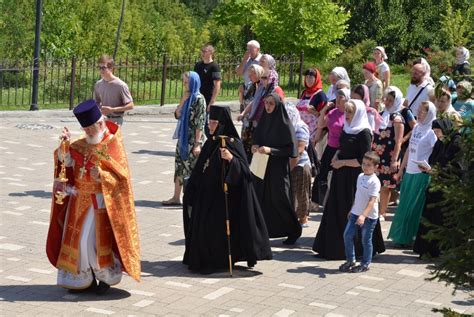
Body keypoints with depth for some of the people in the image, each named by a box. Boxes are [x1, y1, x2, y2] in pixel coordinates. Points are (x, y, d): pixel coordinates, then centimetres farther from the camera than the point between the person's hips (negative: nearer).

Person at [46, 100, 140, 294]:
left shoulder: (113, 145, -11)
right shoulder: (82, 144, 6)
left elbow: (121, 176, -16)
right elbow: (65, 160, 1)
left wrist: (101, 174, -31)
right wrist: (65, 143, -15)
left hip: (102, 202, -6)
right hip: (81, 200, 6)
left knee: (94, 241, -6)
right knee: (76, 240, 6)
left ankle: (106, 277, 14)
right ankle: (83, 279, 17)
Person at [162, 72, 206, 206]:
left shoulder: (199, 99, -13)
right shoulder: (187, 97, 10)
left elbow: (200, 123, -16)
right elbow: (178, 115, 6)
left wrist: (198, 143, -19)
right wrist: (183, 101, -7)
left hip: (193, 139, -8)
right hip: (183, 138, 8)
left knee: (193, 167, -1)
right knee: (179, 165, 10)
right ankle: (176, 197, 17)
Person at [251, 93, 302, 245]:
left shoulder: (284, 124, -11)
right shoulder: (264, 120, 6)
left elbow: (290, 149, -13)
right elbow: (257, 138, 18)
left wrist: (270, 150, -23)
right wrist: (255, 146, -4)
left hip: (278, 169, -6)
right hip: (262, 168, 6)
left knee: (280, 200, 0)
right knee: (261, 198, 3)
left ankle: (293, 231, 18)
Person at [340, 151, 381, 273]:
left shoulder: (374, 181, -17)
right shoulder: (360, 176, 7)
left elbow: (372, 200, -23)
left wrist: (363, 215, -32)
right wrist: (352, 209, 21)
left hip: (369, 216, -7)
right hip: (356, 213, 7)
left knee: (366, 240, 4)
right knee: (347, 235, 5)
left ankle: (365, 264, 18)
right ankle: (350, 260, 19)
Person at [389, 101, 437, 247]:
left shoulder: (431, 132, -10)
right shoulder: (416, 127, 11)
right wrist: (401, 169, 20)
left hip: (421, 174, -7)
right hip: (409, 172, 7)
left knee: (413, 207, 1)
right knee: (404, 205, 14)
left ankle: (406, 238, 11)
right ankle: (399, 235, 25)